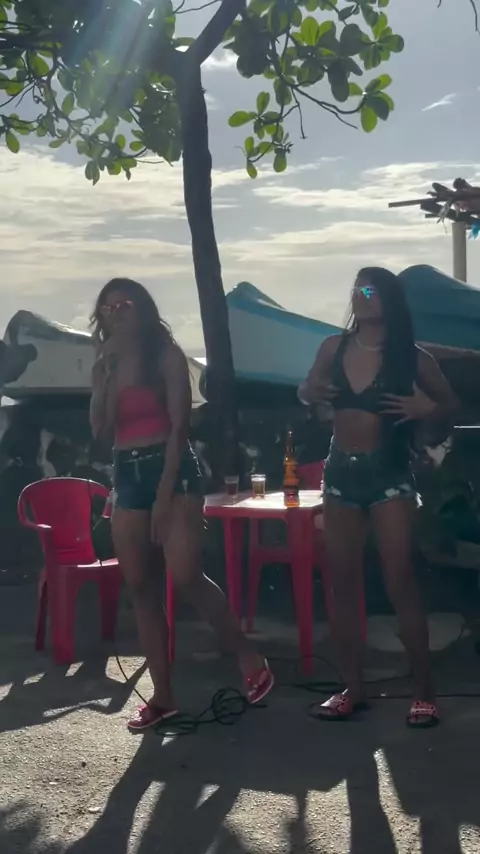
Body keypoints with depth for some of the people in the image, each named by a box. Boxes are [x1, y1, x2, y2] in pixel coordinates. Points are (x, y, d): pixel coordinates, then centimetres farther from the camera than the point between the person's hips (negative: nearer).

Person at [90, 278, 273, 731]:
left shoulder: (166, 354, -3)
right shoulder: (105, 364, 13)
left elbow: (179, 426, -9)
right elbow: (100, 428, 2)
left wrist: (165, 497, -15)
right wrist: (105, 371, -6)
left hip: (172, 469, -6)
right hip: (126, 475, 6)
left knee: (185, 577, -17)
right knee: (141, 587, 4)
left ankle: (248, 657, 3)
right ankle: (162, 695, 10)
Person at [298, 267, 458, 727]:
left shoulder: (411, 356, -6)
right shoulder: (334, 347, 2)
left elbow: (450, 405, 4)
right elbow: (306, 391, 18)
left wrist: (424, 410, -17)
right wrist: (311, 391, -6)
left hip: (389, 472, -4)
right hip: (340, 471, 4)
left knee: (400, 583, -6)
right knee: (343, 584, 6)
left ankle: (424, 690, 3)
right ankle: (353, 688, 15)